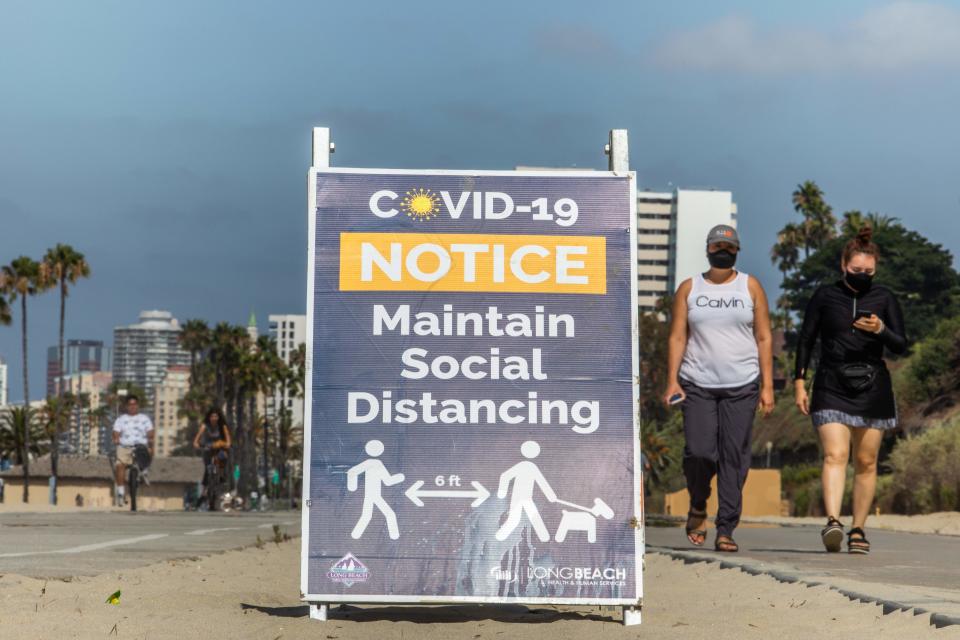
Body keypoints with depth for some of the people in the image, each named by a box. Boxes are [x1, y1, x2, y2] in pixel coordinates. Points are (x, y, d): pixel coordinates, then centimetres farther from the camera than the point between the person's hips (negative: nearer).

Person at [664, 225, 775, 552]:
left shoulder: (750, 287, 8)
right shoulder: (689, 288, 9)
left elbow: (764, 338, 7)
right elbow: (677, 337, 6)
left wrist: (767, 385, -1)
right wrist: (672, 381, -5)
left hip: (742, 386, 0)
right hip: (697, 385, 0)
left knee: (734, 457, -4)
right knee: (699, 452, -12)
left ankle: (726, 529, 1)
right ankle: (697, 506, 17)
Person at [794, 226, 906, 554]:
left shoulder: (884, 298, 5)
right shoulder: (825, 296, 3)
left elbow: (901, 346, 3)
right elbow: (806, 341, 7)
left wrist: (880, 330, -17)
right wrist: (799, 383, 1)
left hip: (872, 389, 2)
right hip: (832, 388, -2)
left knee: (866, 462, 3)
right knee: (835, 455, -18)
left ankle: (858, 530, 12)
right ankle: (833, 521, -30)